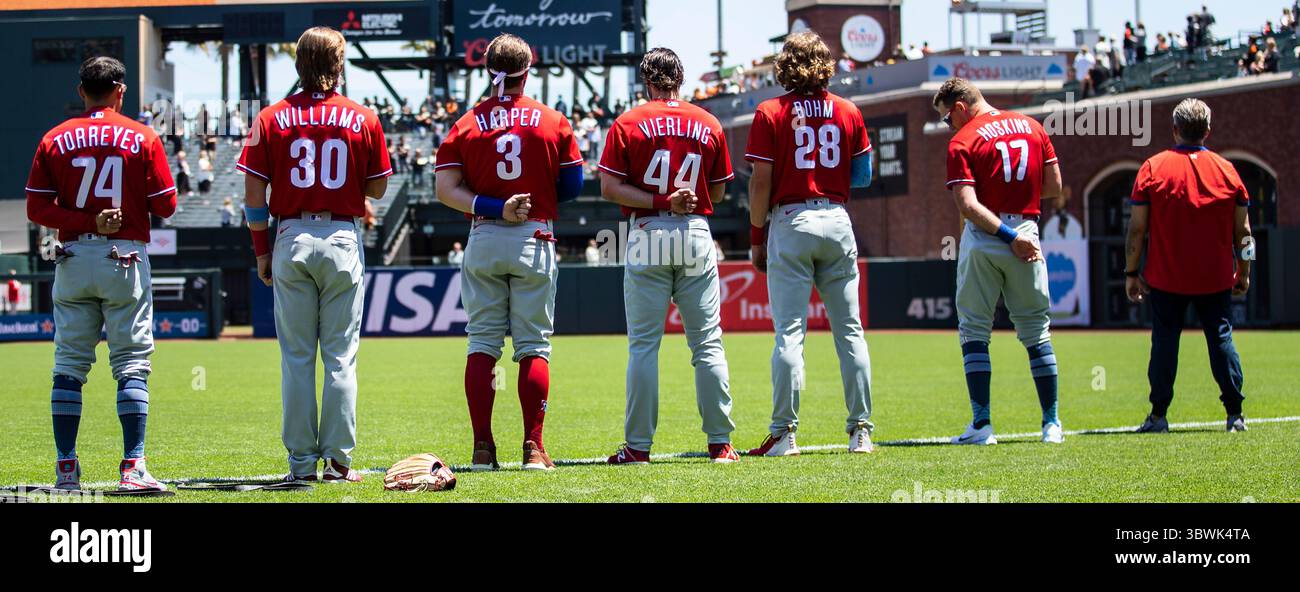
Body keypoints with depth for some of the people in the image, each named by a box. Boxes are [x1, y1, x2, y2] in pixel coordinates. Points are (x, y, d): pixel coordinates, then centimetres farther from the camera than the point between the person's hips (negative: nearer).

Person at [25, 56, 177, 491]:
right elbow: (165, 206, -2)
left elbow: (37, 208, -2)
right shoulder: (142, 138, -2)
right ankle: (133, 467, -9)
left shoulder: (55, 140, 4)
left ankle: (66, 468, 6)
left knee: (69, 365, 7)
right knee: (131, 364, -1)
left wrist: (85, 219, -6)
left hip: (73, 259, 2)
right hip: (125, 258, -2)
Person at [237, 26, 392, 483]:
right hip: (343, 239, 0)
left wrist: (262, 252, 7)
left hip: (291, 240, 0)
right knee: (340, 356, 4)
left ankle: (301, 462, 4)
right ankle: (337, 461, 2)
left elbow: (254, 195, -2)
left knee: (296, 357, 5)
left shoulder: (271, 119, -1)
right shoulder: (363, 120, -1)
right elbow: (377, 189, 4)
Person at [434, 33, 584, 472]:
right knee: (534, 344, 3)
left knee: (482, 342, 5)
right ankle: (533, 446, -2)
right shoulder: (553, 123, 0)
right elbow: (572, 185, 3)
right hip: (535, 239, -1)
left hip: (483, 239, 1)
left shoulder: (466, 125, 2)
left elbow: (446, 189, -5)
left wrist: (494, 208, -10)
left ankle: (482, 446, 0)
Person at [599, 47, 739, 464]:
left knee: (643, 345, 1)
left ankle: (638, 445, -1)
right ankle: (720, 442, 4)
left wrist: (660, 202, -10)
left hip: (647, 237, -2)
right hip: (696, 234, 2)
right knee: (707, 343, 5)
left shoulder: (627, 124, -1)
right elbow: (717, 193, 11)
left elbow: (610, 188, -8)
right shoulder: (709, 125, 6)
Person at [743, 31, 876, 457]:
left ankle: (784, 433, -7)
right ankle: (860, 430, 6)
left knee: (789, 331, -4)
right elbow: (863, 175, 9)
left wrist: (757, 238, 1)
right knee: (849, 330, 6)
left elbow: (761, 182, -6)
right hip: (837, 221, 3)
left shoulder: (771, 114, -3)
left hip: (789, 223, -3)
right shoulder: (848, 112, 6)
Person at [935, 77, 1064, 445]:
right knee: (1036, 332, 10)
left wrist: (1008, 236, -15)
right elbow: (1054, 187, 11)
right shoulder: (1032, 127, 9)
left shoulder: (963, 142, -5)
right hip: (1027, 231, 4)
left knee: (974, 332, 4)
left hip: (982, 238, -4)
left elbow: (967, 206, -16)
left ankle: (982, 423, -3)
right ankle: (1052, 424, 9)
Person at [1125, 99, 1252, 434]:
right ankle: (1235, 415, 2)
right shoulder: (1226, 170, 0)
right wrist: (1243, 273, 13)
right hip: (1216, 278, 1)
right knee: (1221, 338, 6)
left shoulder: (1153, 168, -4)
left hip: (1166, 279, -1)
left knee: (1164, 341, 5)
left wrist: (1132, 273, 3)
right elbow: (1243, 230, 3)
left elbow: (1137, 228, -4)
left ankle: (1159, 415, 4)